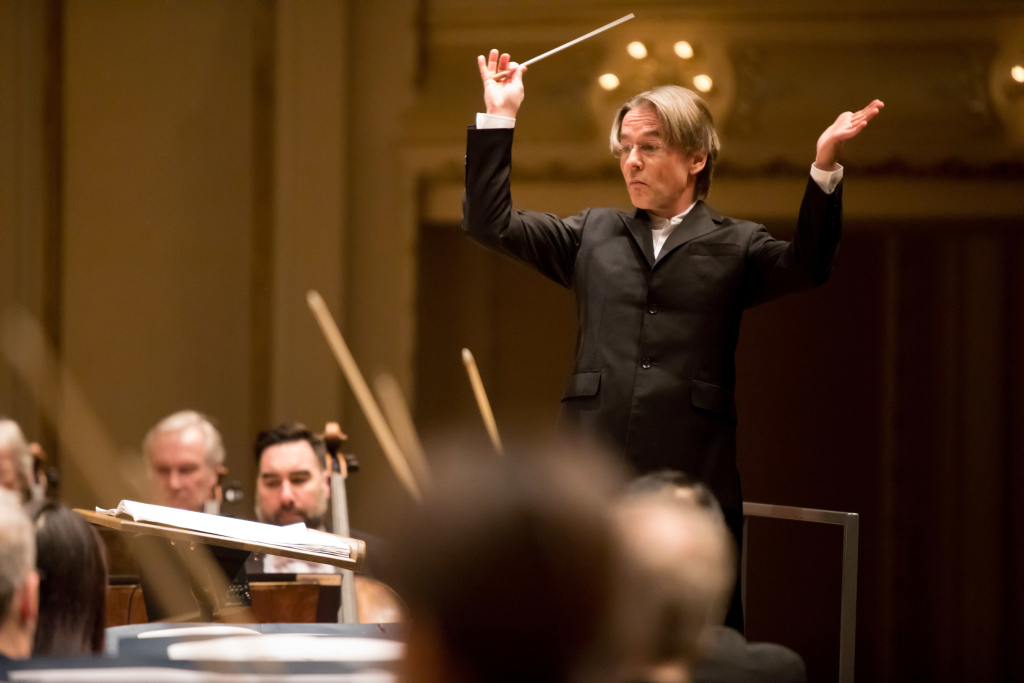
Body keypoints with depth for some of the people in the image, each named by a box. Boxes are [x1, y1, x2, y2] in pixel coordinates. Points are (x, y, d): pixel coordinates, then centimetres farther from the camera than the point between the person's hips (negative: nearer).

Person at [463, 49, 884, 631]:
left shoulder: (735, 246, 9)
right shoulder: (594, 235, 17)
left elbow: (807, 266, -9)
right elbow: (491, 223, 12)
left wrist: (825, 166, -22)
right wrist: (500, 118, 6)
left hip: (693, 481, -2)